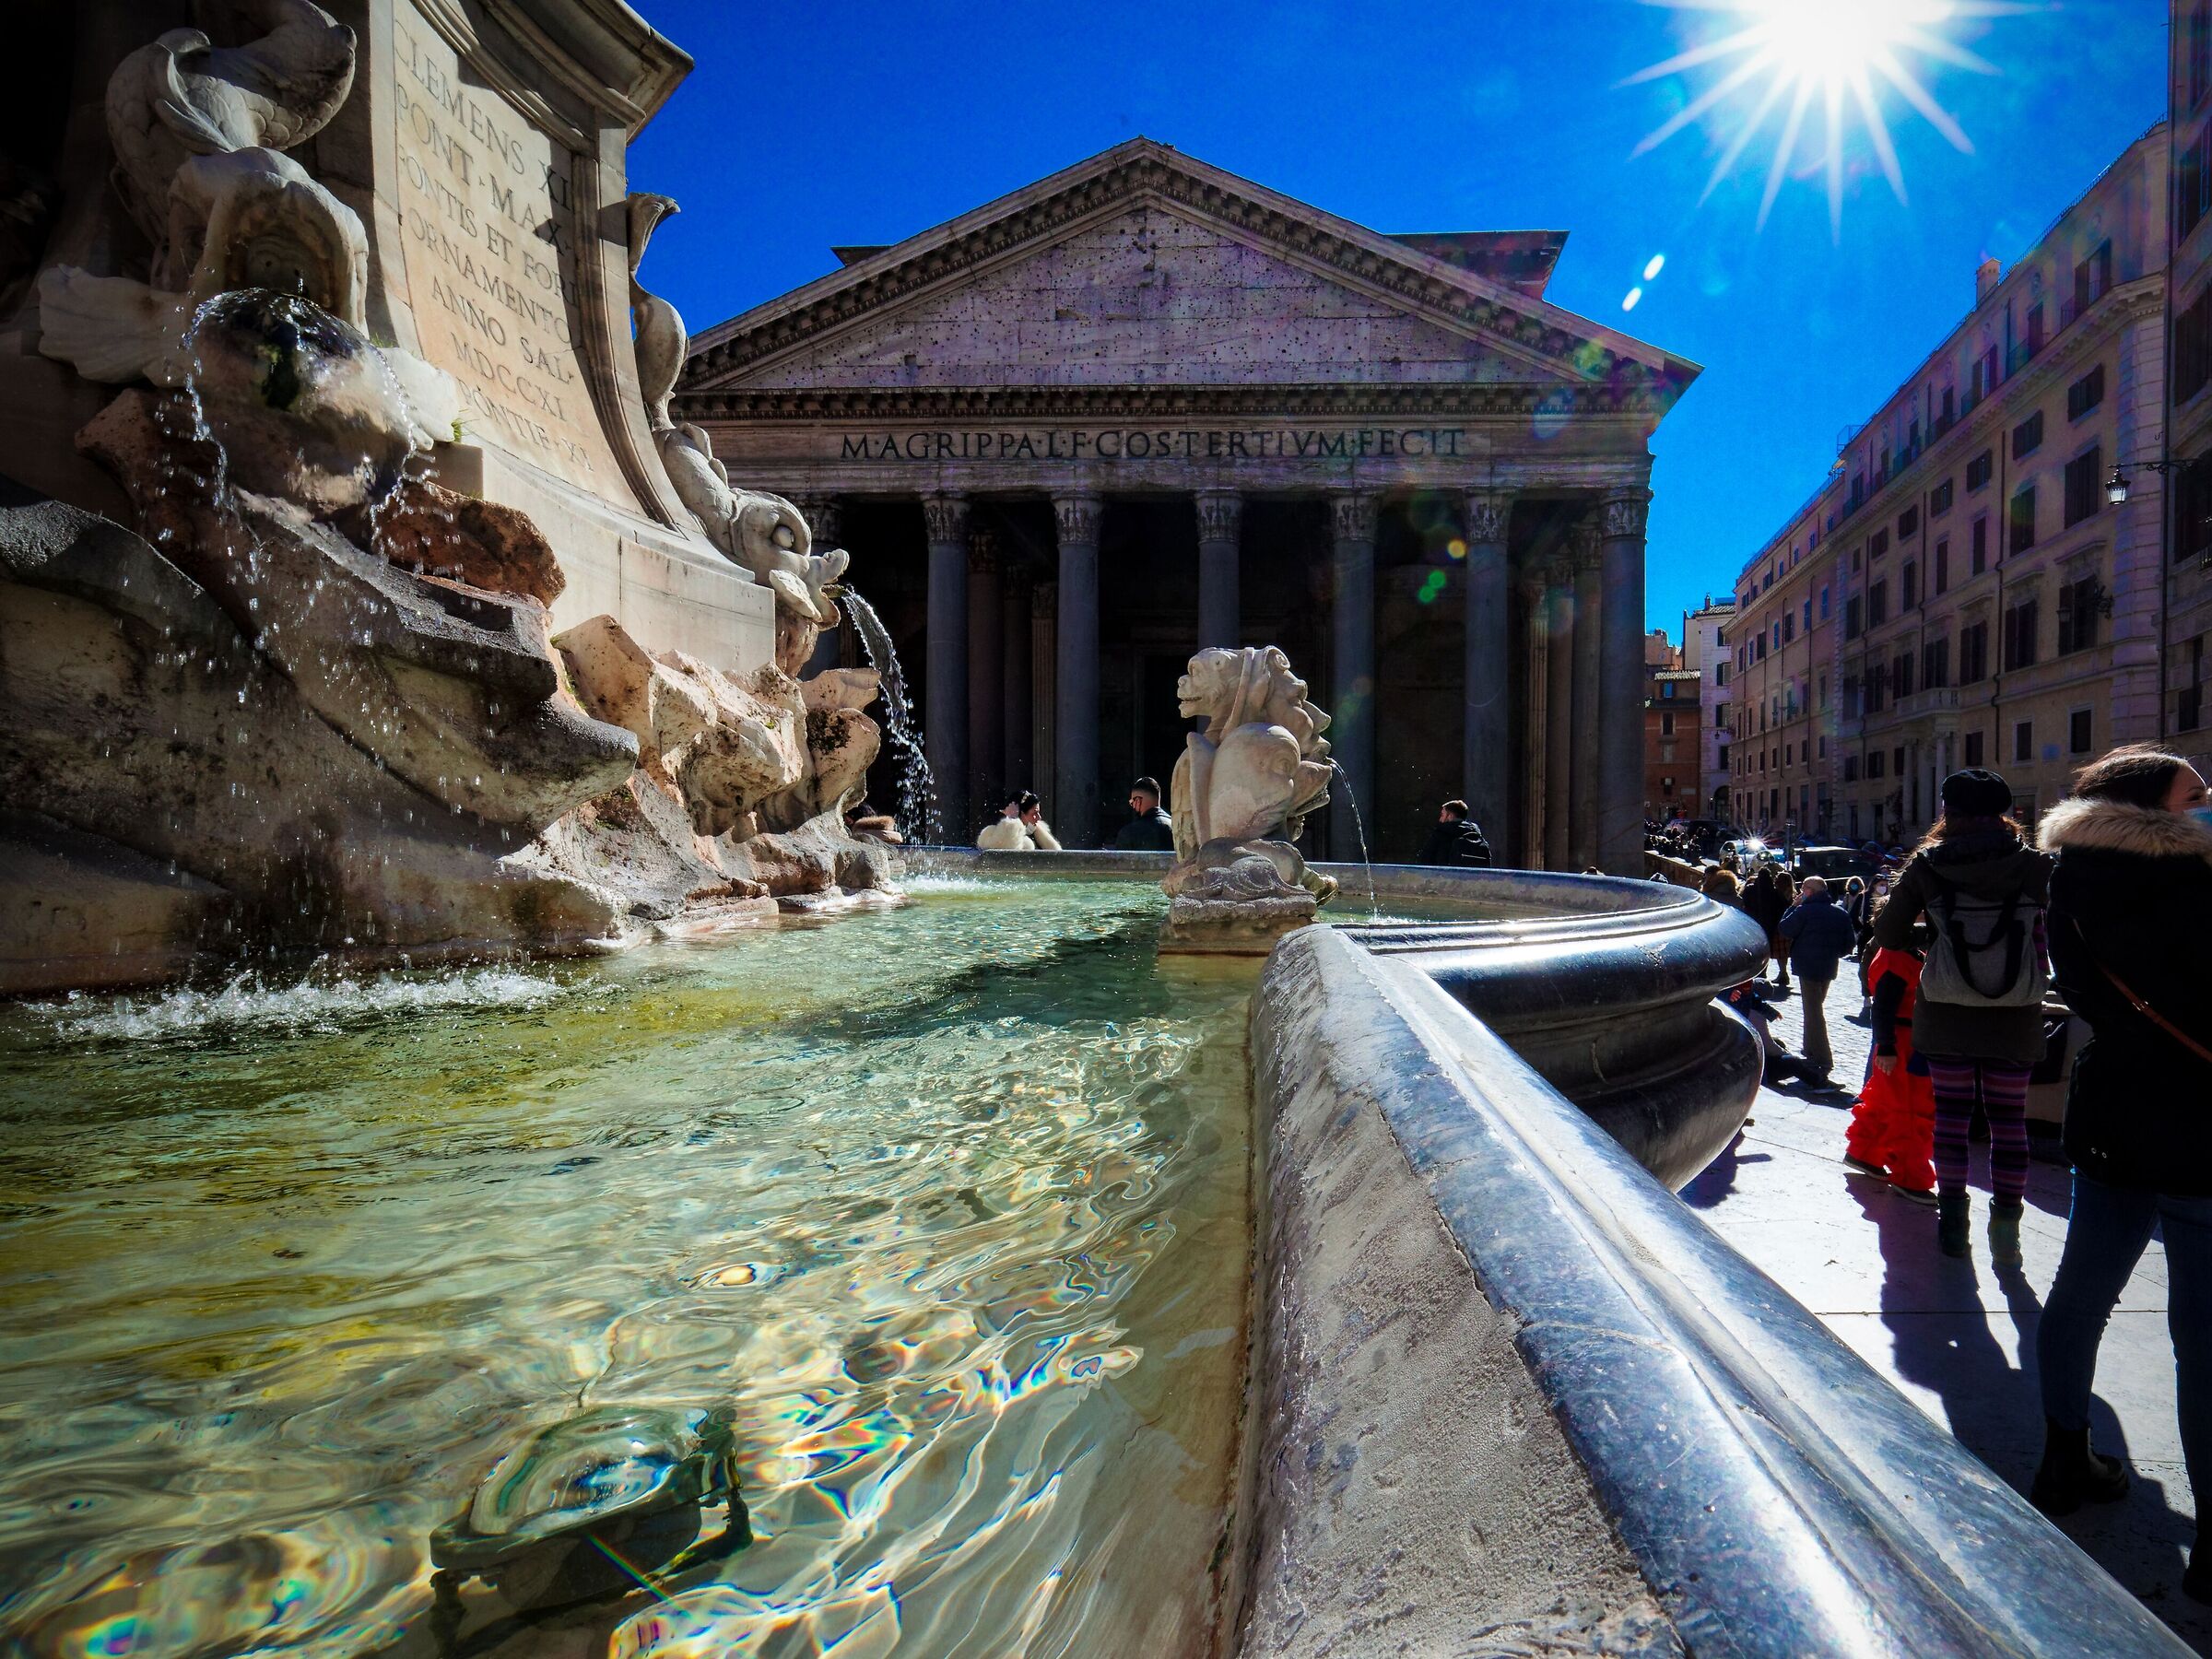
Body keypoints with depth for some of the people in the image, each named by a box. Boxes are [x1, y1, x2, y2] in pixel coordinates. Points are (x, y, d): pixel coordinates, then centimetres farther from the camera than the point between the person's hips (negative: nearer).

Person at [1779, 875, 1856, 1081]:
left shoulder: (1805, 911, -15)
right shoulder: (1840, 914, 6)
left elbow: (1783, 929, -7)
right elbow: (1851, 941, 8)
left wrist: (1793, 906, 0)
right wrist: (1834, 953, 19)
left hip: (1808, 967, -7)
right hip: (1829, 968, 7)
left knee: (1813, 1012, -5)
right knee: (1816, 1008, 23)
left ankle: (1823, 1062, -11)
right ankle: (1812, 1051, 33)